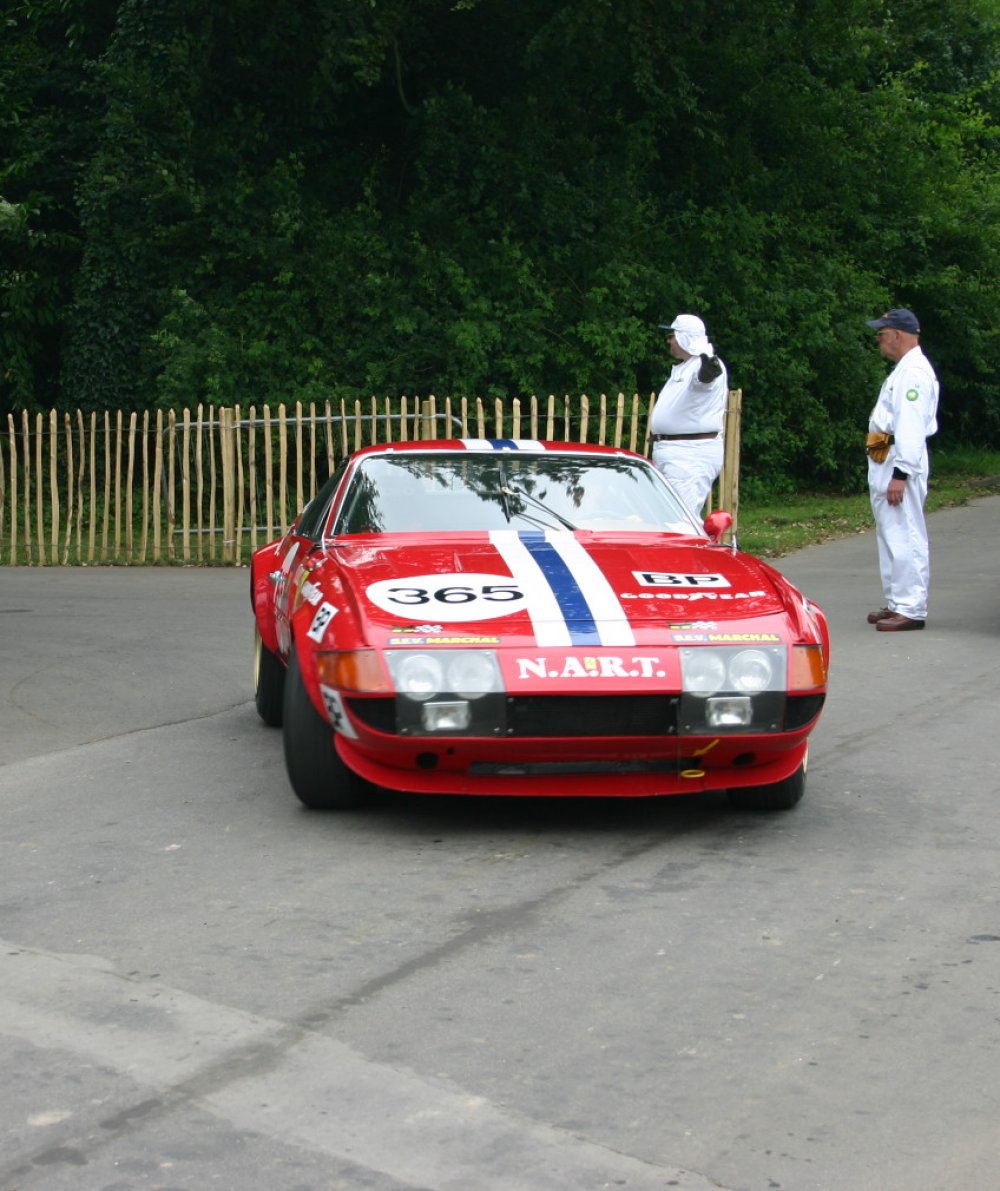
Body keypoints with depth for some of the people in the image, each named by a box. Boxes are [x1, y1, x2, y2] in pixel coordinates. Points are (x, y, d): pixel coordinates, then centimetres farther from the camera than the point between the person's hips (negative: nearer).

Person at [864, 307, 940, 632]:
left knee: (904, 538, -10)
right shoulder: (903, 370, 21)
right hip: (885, 464, 11)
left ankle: (911, 609, -10)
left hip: (901, 464, -11)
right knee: (890, 536, 15)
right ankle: (897, 603, 22)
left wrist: (900, 474, -25)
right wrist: (889, 472, 17)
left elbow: (911, 427, -21)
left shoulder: (915, 372, -14)